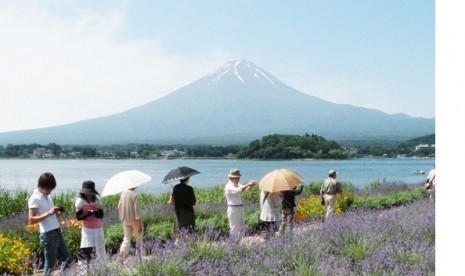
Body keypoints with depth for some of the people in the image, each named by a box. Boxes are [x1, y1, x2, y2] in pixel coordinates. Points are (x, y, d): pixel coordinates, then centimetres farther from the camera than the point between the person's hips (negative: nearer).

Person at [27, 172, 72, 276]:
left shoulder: (48, 197, 15)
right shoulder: (34, 198, -10)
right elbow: (31, 220, -17)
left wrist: (59, 213, 0)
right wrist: (48, 213, -25)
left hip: (57, 232, 9)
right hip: (48, 235, -9)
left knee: (68, 260, 12)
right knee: (50, 264, -1)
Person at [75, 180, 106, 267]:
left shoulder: (97, 200, 4)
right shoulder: (80, 201, -7)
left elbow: (101, 215, 4)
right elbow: (78, 217, -10)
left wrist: (98, 211, -18)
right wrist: (89, 213, -23)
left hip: (98, 229, 4)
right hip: (87, 230, -4)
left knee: (100, 249, 7)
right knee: (87, 251, -8)